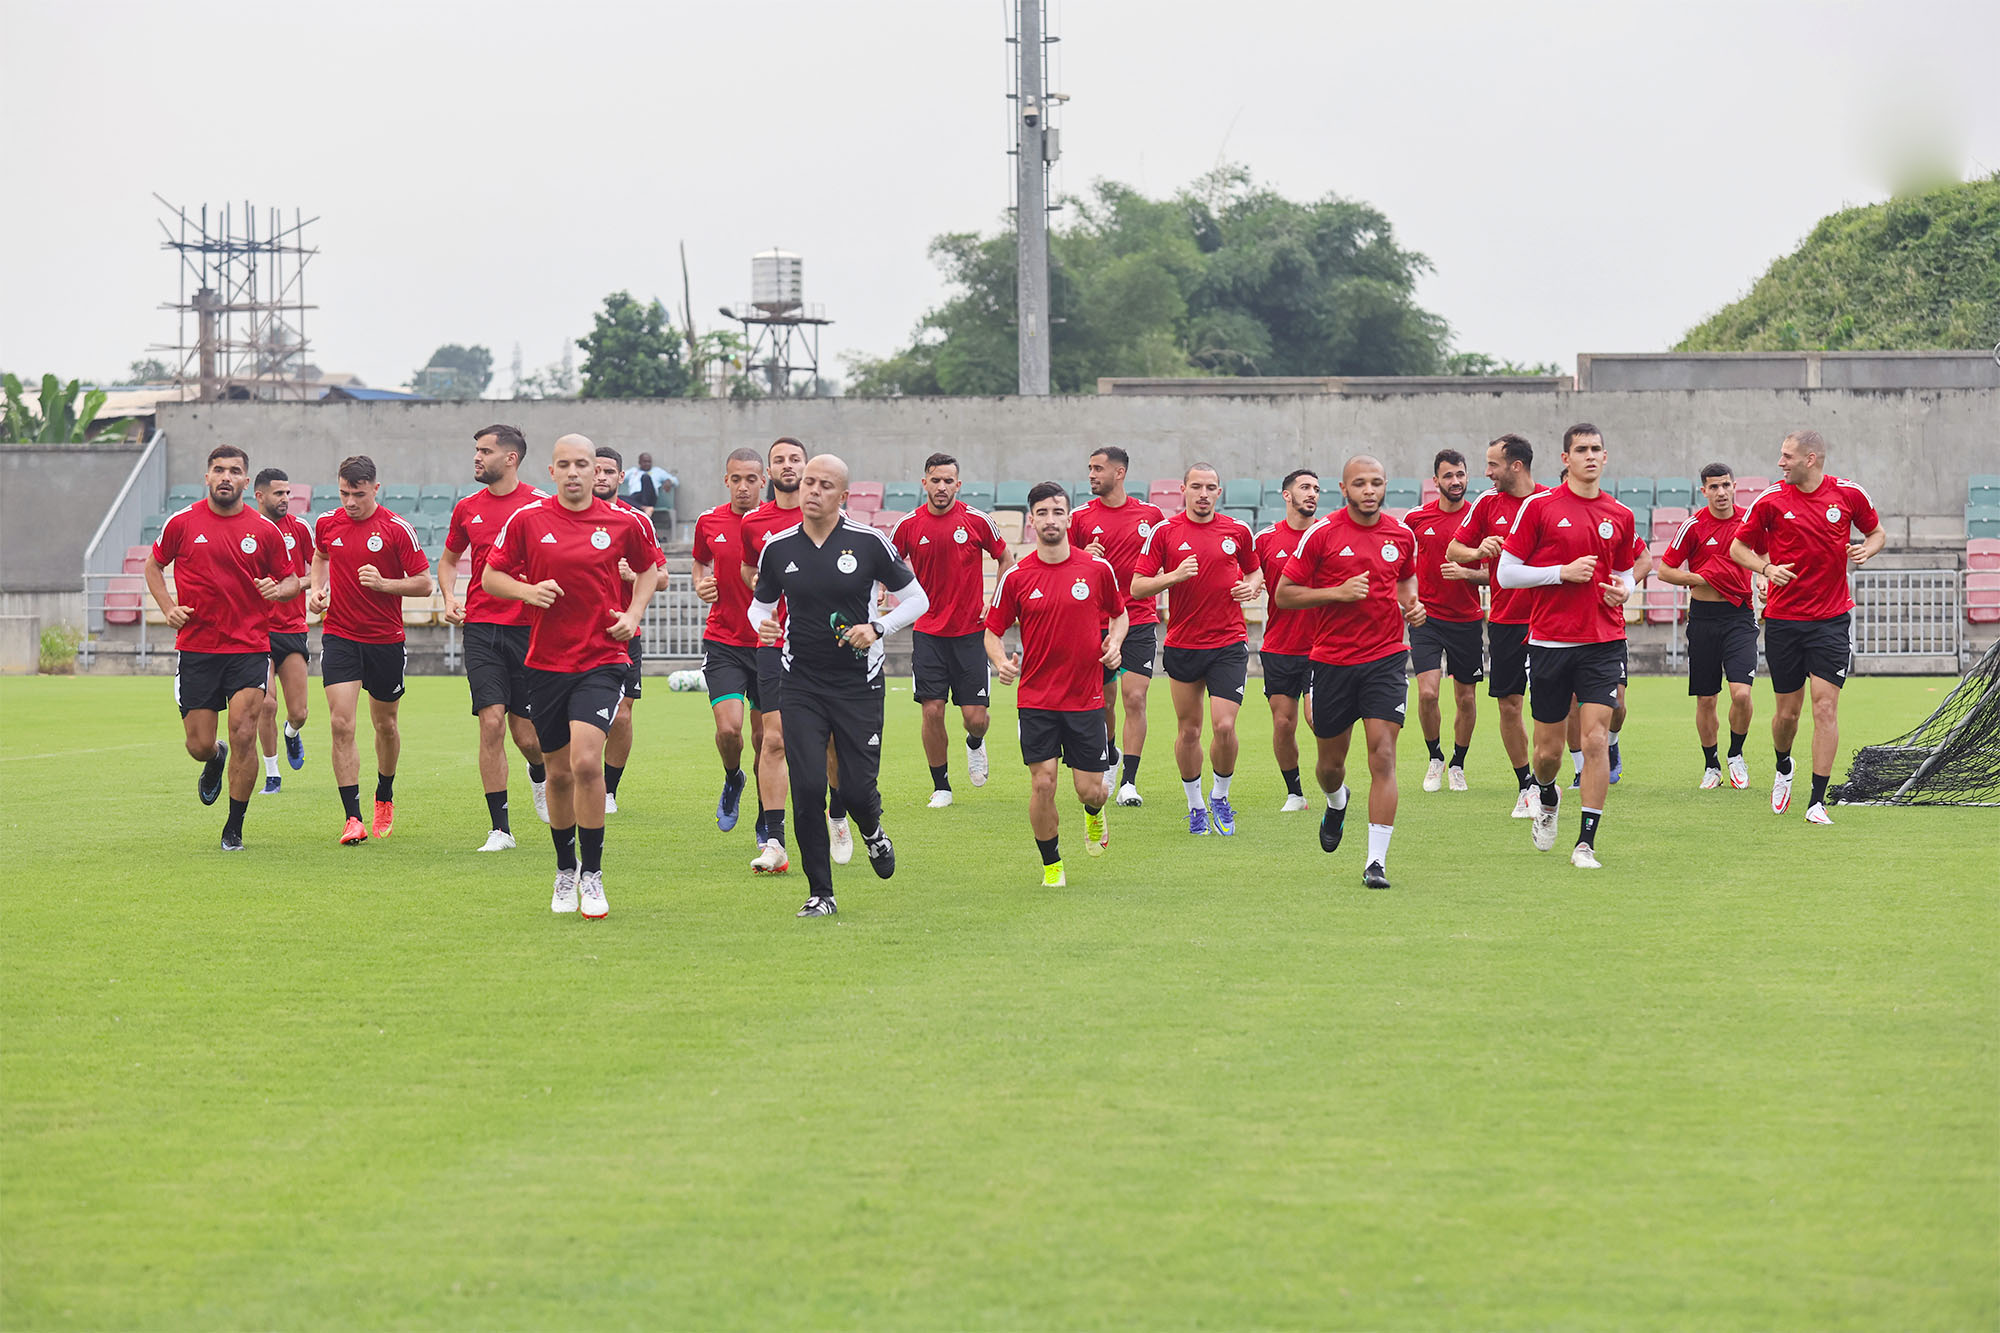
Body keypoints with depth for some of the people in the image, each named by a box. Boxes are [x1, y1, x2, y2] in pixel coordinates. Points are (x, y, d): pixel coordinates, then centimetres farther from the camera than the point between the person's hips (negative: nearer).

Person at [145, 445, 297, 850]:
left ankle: (234, 828, 3)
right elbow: (154, 565, 15)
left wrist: (279, 589, -12)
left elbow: (292, 580, 12)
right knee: (200, 746, 2)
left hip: (249, 646, -1)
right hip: (196, 648, 1)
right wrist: (168, 607, 0)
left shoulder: (265, 530, 1)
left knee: (243, 736, -11)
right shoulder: (183, 523, 1)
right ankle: (215, 761, 42)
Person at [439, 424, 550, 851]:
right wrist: (449, 597, 6)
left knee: (527, 735, 0)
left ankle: (540, 777, 38)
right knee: (491, 722, -9)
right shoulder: (467, 508, 9)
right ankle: (500, 828, -4)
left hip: (528, 628, -2)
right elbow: (449, 559, 23)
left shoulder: (539, 503, -3)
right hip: (481, 628, 2)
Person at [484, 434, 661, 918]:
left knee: (586, 760, -19)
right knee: (558, 772, 9)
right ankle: (565, 870, 30)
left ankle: (592, 875, -8)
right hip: (546, 660, 2)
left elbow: (648, 570, 17)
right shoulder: (527, 519, -1)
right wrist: (528, 590, -13)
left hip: (602, 657, -2)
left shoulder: (625, 523, 0)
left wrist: (633, 614, 1)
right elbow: (491, 576, 6)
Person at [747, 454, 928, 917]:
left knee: (857, 788, -3)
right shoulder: (778, 548, 1)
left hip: (858, 682, -1)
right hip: (801, 683, 1)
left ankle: (872, 831, 36)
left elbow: (917, 599, 3)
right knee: (807, 786, -10)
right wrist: (762, 626, -6)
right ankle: (820, 893, 2)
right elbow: (761, 603, 17)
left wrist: (877, 628, -12)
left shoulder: (868, 543, -6)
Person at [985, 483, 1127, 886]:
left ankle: (1094, 814, 40)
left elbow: (1119, 613, 15)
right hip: (1035, 698, 0)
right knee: (1042, 783, -8)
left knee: (1090, 790, 1)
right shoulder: (1016, 576, -3)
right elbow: (993, 629, 4)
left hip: (1086, 698, 1)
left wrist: (1114, 642, -5)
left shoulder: (1097, 568, -1)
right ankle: (1051, 864, 12)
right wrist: (1001, 661, -15)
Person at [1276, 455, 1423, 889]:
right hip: (1332, 661, -1)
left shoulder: (1401, 535, 4)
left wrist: (1412, 602, 4)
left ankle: (1376, 861, -11)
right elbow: (1284, 594, -5)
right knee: (1331, 762, 11)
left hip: (1385, 659, 1)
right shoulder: (1322, 534, -7)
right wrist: (1339, 592, -17)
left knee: (1383, 756, -13)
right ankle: (1337, 803, 49)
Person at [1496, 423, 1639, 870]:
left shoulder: (1620, 516, 8)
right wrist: (1562, 572, -13)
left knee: (1596, 738, -12)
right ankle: (1548, 798, 41)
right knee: (1548, 750, 5)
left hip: (1603, 641, 1)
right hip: (1549, 642, -1)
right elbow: (1506, 572, -2)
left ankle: (1586, 841, -7)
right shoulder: (1539, 507, -2)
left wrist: (1624, 589, -1)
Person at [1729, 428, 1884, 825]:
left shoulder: (1848, 494, -2)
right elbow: (1738, 547, 5)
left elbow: (1876, 532, 15)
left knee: (1825, 707, -10)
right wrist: (1767, 568, -13)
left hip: (1831, 618, -1)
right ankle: (1783, 768, 40)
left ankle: (1818, 800, -5)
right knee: (1787, 711, 7)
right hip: (1783, 619, 1)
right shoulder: (1771, 499, -3)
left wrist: (1866, 550, -7)